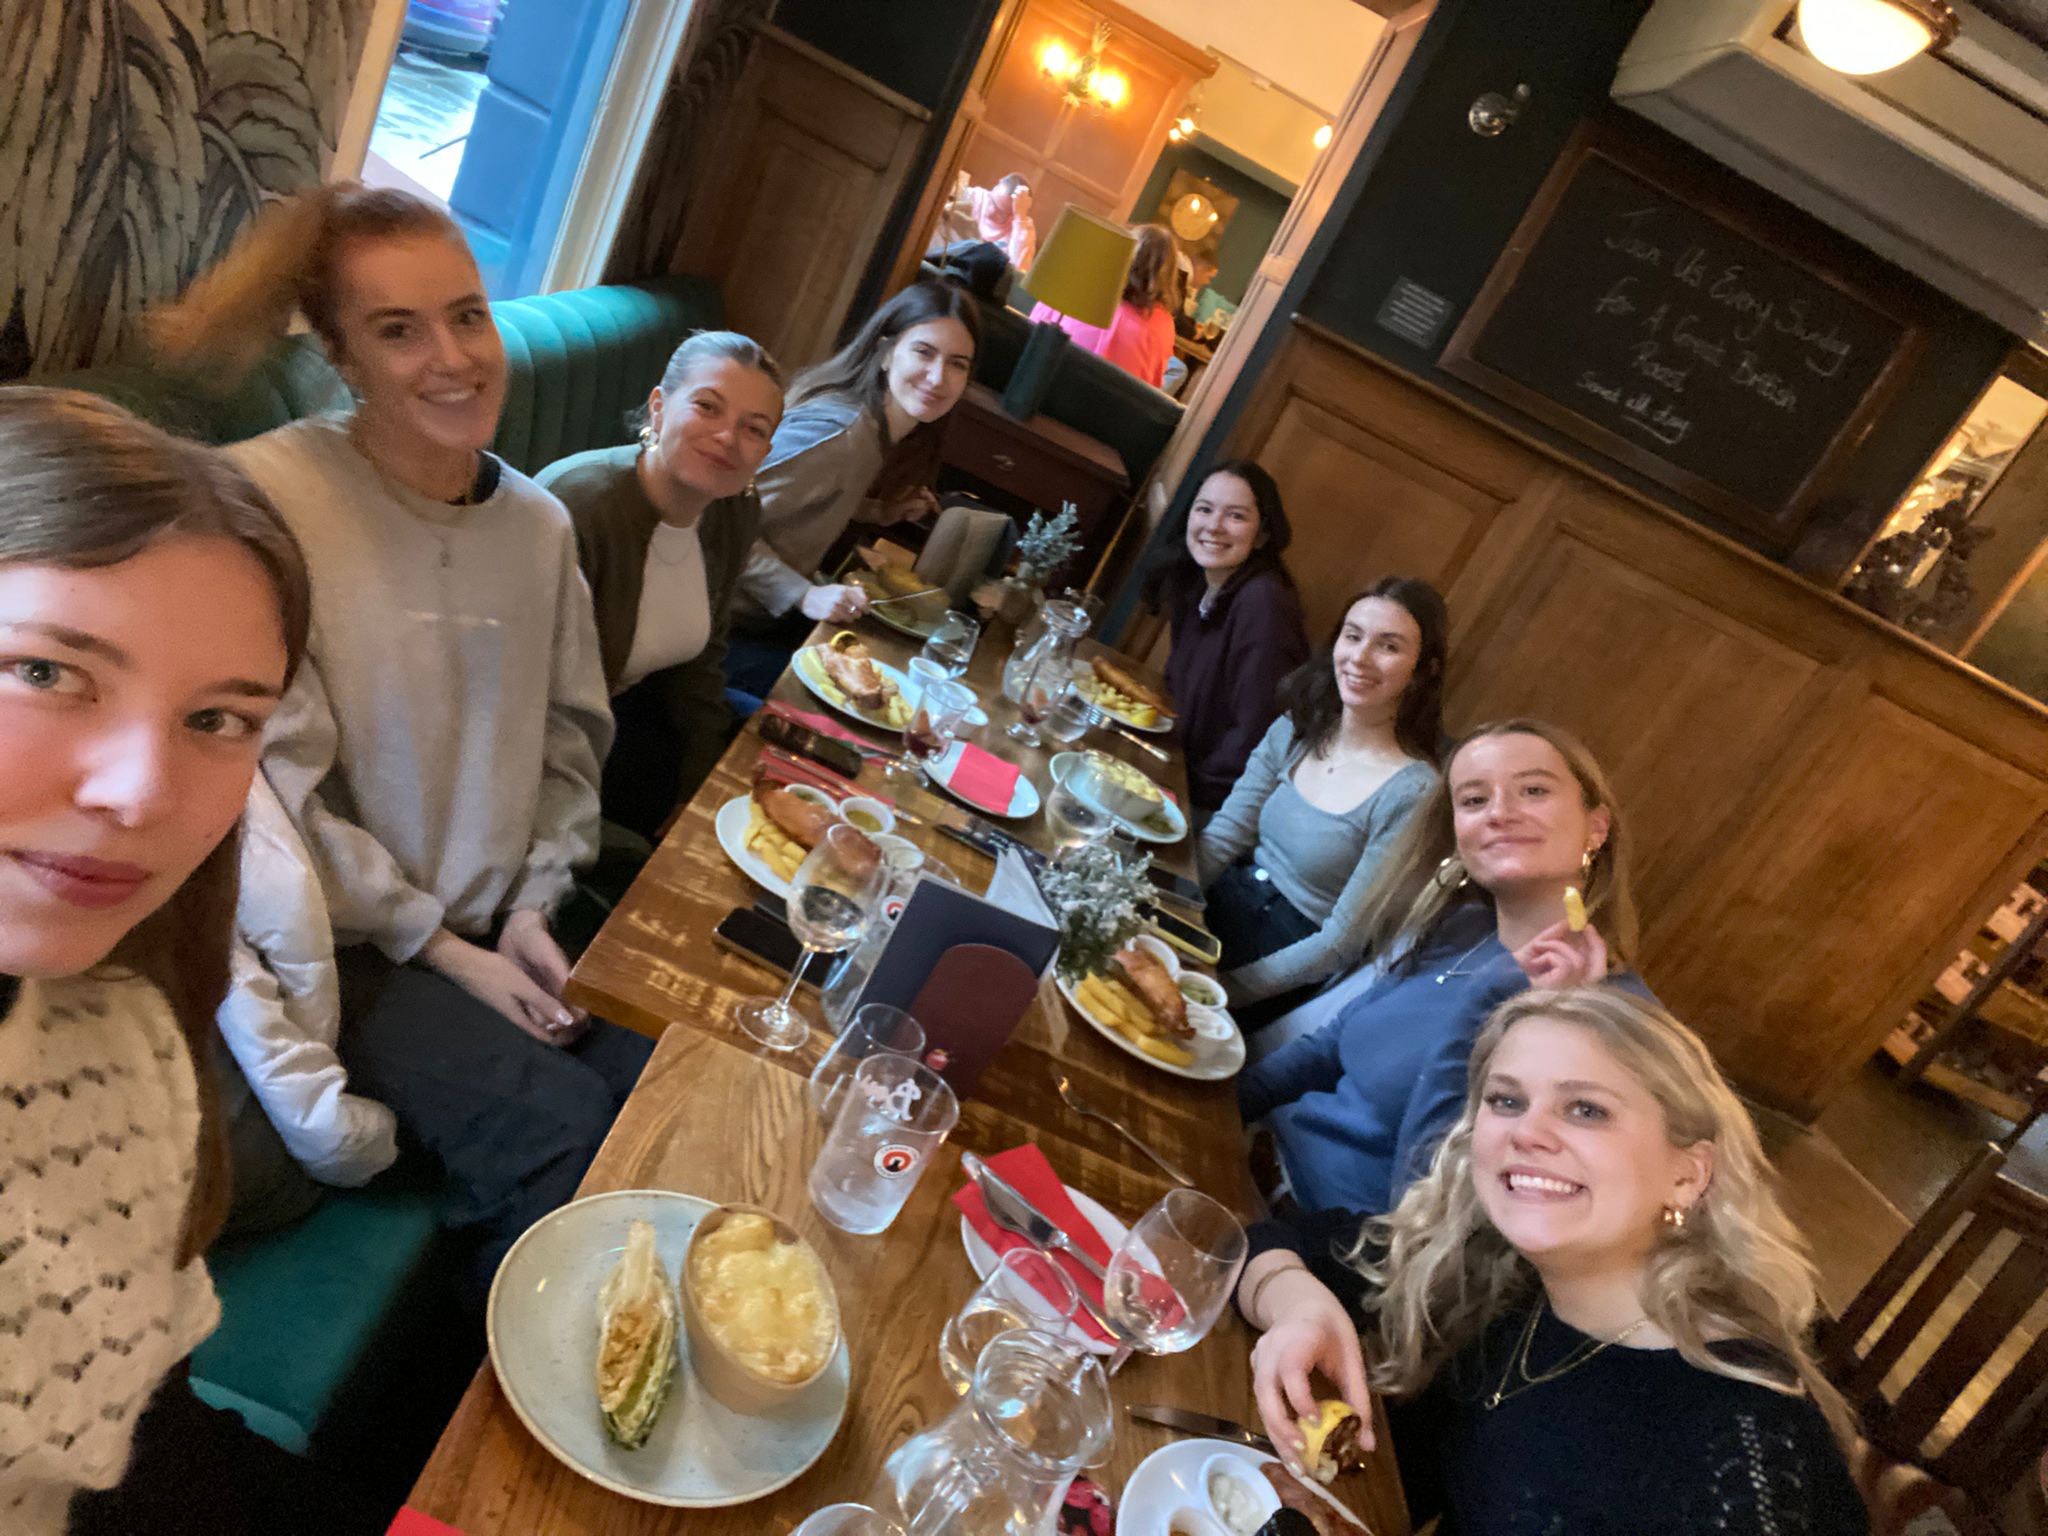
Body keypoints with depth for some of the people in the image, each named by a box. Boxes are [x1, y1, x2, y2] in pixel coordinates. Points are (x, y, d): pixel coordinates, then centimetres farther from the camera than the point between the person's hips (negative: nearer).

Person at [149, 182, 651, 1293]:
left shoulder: (539, 522, 4)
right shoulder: (268, 495, -14)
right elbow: (279, 788, -15)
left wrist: (531, 909, -3)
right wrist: (444, 946, -13)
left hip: (493, 926, 6)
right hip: (337, 939, -5)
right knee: (559, 1128, -23)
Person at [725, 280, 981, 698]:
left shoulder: (880, 428, 3)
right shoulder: (835, 431, -27)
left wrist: (881, 512, 7)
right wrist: (805, 596, -31)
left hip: (778, 612, 9)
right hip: (733, 627, -9)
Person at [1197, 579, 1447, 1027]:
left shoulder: (1411, 793, -17)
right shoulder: (1295, 730, 3)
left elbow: (1344, 938, -17)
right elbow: (1222, 837, 1)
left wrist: (1222, 989, -21)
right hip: (1217, 909, 6)